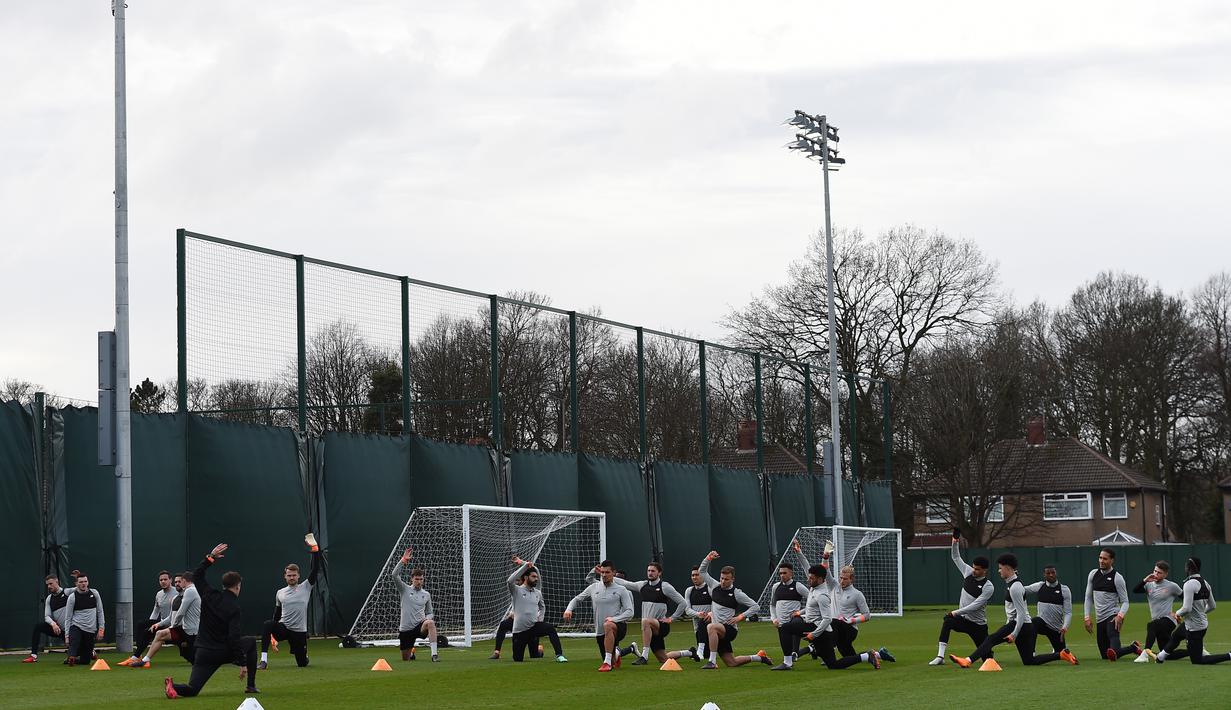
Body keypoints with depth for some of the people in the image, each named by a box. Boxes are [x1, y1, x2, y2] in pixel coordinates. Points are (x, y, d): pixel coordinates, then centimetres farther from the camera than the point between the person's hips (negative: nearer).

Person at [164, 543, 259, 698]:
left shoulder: (210, 596, 2)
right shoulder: (235, 610, -11)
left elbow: (197, 575, 18)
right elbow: (234, 638, -18)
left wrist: (211, 557, 18)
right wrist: (242, 663, -16)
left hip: (204, 654, 4)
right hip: (224, 653, -4)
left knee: (191, 689, 3)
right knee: (251, 642, 25)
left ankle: (172, 686, -34)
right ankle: (251, 685, 20)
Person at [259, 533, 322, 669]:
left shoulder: (305, 588, 2)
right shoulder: (280, 593, 10)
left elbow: (315, 569, -9)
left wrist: (314, 548, -17)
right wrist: (273, 636, 14)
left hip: (299, 632, -1)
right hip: (283, 628, 1)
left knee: (302, 663, 5)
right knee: (267, 625, -33)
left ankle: (304, 653, 46)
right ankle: (264, 660, -35)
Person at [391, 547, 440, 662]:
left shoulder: (426, 594, 9)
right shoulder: (405, 590, 2)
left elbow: (429, 613, 18)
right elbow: (395, 575, -14)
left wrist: (427, 618, -7)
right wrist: (403, 561, -21)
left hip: (420, 626, 0)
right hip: (405, 629, 0)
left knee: (430, 623, -37)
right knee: (406, 659, 6)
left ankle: (434, 654, -40)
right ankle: (411, 652, 47)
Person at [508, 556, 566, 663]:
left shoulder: (538, 593, 9)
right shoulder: (517, 590, -6)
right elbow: (510, 580, -26)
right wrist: (525, 565, -25)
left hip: (534, 627, 3)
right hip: (520, 630, -3)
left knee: (551, 628, -28)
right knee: (517, 661, 0)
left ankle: (559, 656, -32)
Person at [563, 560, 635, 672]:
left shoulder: (621, 590, 0)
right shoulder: (594, 588, 10)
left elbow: (629, 612, -6)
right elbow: (576, 599, 19)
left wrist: (614, 619, -22)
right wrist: (569, 609, -3)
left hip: (618, 626, -5)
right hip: (600, 632, 5)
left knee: (608, 625, -42)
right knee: (612, 664, 10)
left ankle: (607, 662, -39)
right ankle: (616, 652, 48)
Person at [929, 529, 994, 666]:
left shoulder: (988, 586, -16)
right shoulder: (968, 572, 0)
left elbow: (976, 605, -23)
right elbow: (956, 557, 5)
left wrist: (957, 612, -27)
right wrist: (956, 540, -10)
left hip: (978, 624, -3)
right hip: (963, 619, 3)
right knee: (947, 621, -32)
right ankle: (940, 657, -36)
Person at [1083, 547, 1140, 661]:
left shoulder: (1117, 578, -7)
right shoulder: (1093, 574, 9)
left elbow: (1125, 602, -6)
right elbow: (1088, 598, 15)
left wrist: (1120, 615, -25)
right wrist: (1087, 618, 6)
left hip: (1113, 617, -6)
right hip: (1099, 619, 6)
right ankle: (1133, 648, 30)